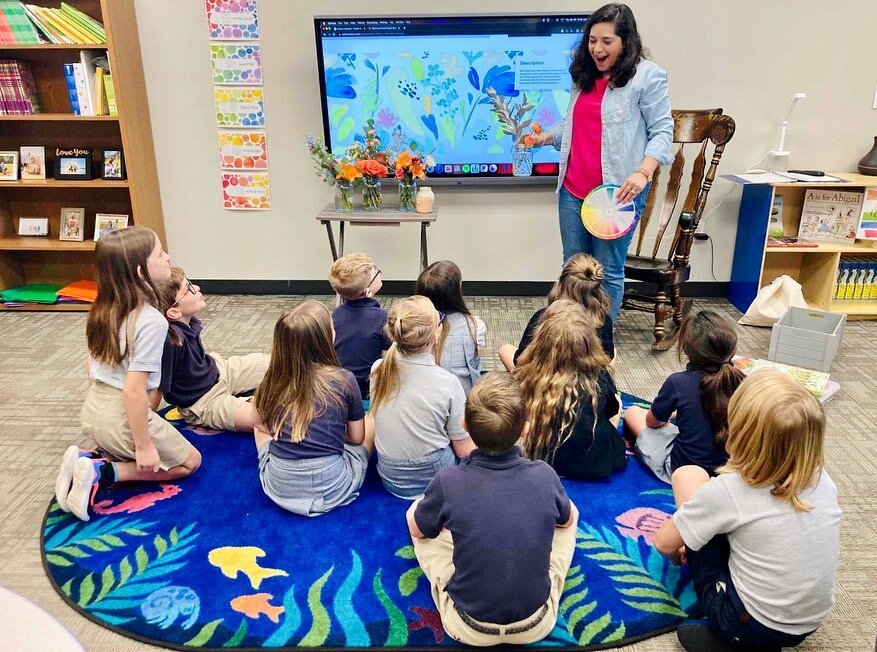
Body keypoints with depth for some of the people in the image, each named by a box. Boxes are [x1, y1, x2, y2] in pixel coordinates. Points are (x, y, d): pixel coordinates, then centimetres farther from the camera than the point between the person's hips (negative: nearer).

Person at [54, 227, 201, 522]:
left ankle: (87, 459, 7)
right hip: (122, 418, -8)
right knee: (190, 461, 13)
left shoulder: (105, 309, 2)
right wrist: (144, 446, -15)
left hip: (92, 410, 8)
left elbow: (91, 367, 12)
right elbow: (134, 390, -24)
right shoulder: (152, 322, -23)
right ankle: (103, 473, -3)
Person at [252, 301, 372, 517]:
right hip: (332, 487, -2)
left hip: (280, 488, 3)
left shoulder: (273, 380, -6)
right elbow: (357, 437, 0)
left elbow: (261, 424, 10)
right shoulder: (344, 380, -12)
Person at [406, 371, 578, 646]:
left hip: (468, 630, -1)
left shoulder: (448, 482, -21)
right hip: (538, 625, 2)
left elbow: (416, 530, 1)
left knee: (415, 512, 14)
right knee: (570, 510, 19)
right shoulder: (544, 476, -16)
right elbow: (567, 520, 8)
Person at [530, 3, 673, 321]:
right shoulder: (584, 76, 17)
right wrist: (546, 136, 10)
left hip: (618, 192, -7)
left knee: (607, 271, 1)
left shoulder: (647, 75, -4)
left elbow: (662, 130, -8)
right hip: (573, 190, 7)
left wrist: (643, 172, -22)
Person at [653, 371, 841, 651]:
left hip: (751, 626, -5)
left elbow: (664, 543, -12)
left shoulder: (728, 491, -23)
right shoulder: (822, 480, -9)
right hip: (810, 625, 6)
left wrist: (677, 555, 13)